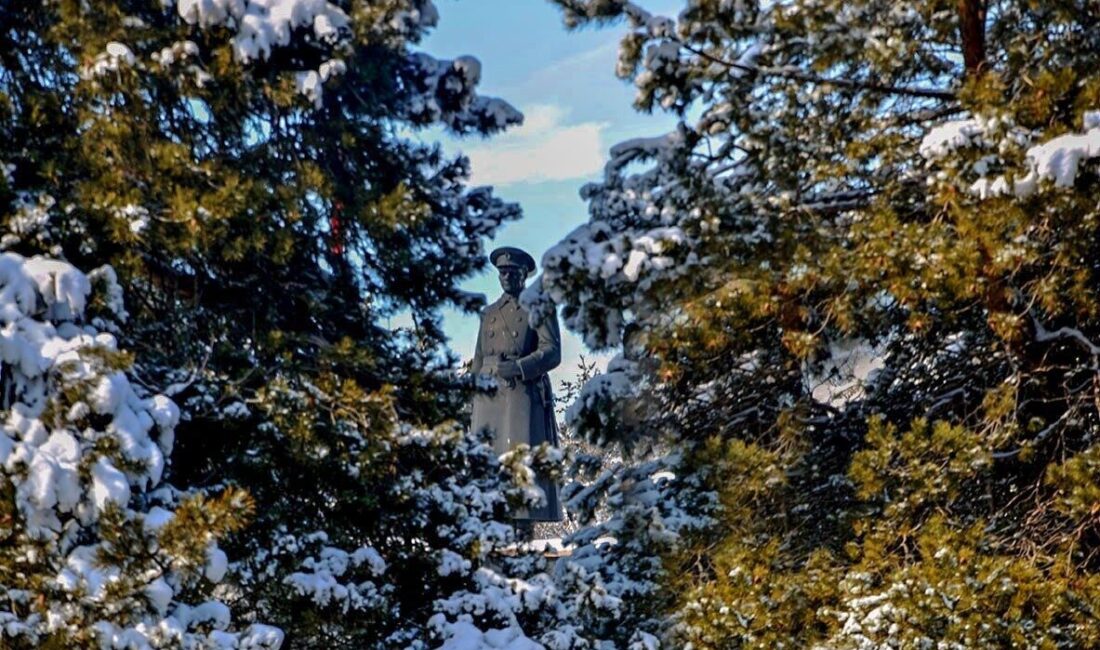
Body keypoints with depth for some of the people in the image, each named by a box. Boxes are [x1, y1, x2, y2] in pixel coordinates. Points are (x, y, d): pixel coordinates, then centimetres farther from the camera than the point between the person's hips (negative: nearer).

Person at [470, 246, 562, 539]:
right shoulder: (489, 313, 23)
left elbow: (552, 352, -4)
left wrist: (518, 367, -18)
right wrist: (472, 402, 11)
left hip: (525, 394, -5)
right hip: (489, 396, 5)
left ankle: (525, 529, -13)